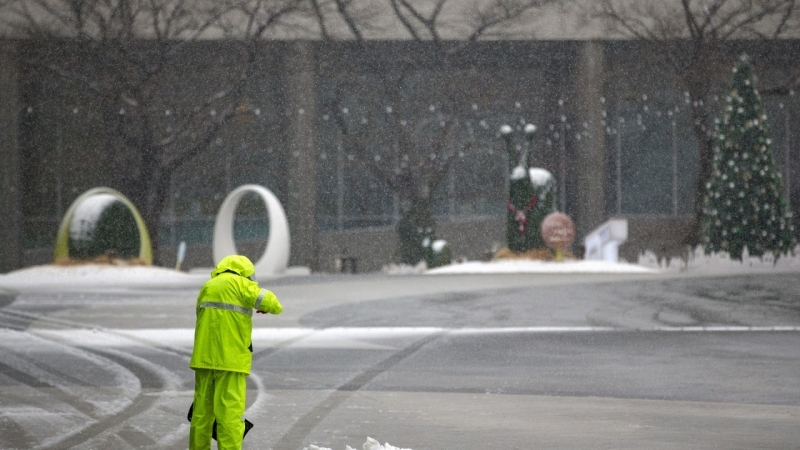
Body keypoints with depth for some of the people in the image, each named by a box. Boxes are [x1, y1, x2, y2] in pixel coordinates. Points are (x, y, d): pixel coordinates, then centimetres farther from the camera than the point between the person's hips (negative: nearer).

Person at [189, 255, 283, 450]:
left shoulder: (207, 287, 16)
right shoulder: (240, 284, -3)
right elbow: (273, 305, -9)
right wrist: (269, 306, 14)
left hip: (204, 358, 6)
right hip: (231, 359, -6)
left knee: (202, 411, 12)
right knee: (230, 413, -6)